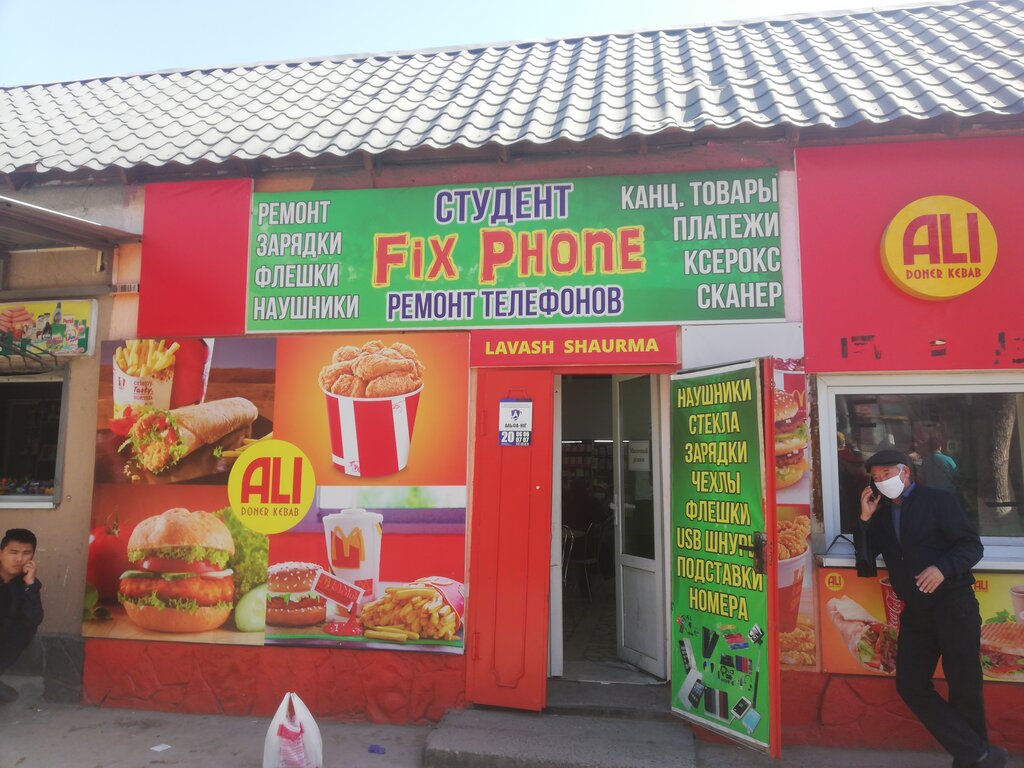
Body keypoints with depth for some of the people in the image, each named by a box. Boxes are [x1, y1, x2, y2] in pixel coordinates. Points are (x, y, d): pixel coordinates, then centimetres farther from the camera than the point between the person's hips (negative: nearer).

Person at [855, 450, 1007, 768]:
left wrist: (943, 568, -26)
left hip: (953, 604, -5)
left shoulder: (938, 500, -3)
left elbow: (972, 545, -8)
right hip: (915, 610, 5)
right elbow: (865, 558, 8)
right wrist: (865, 518, -4)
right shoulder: (881, 512, 11)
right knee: (910, 685, 0)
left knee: (965, 687, 2)